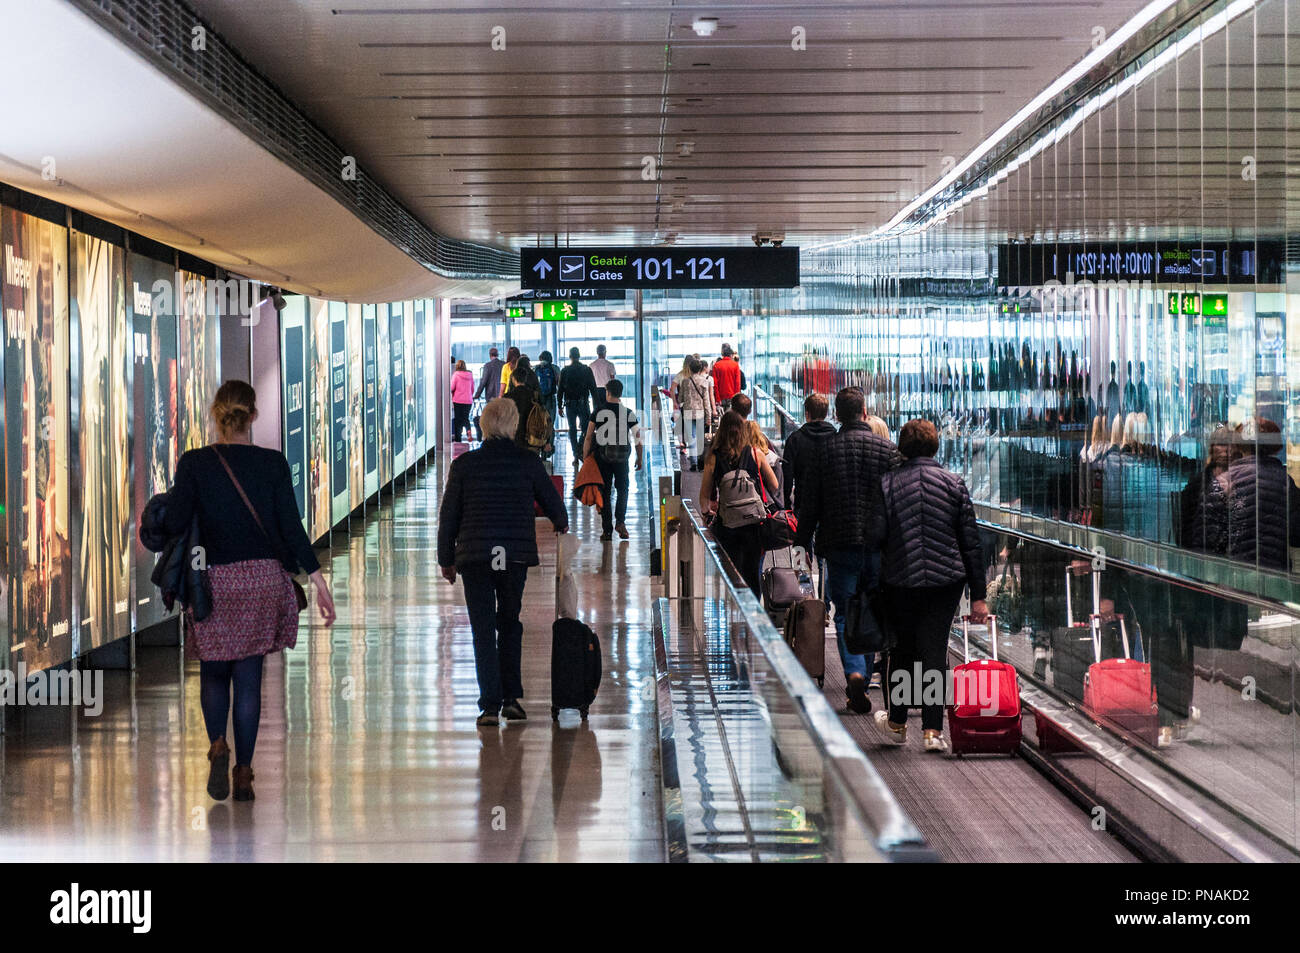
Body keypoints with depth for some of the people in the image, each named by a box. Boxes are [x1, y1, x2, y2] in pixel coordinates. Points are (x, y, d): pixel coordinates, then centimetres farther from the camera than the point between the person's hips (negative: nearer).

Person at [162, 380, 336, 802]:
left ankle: (218, 743, -9)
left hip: (215, 579, -1)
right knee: (249, 677, 8)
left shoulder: (194, 463, -6)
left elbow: (174, 524, -12)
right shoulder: (272, 463, -2)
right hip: (264, 578, 1)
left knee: (214, 672, 16)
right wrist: (319, 581, -3)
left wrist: (164, 505, 11)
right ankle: (244, 774, 8)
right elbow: (291, 527, -5)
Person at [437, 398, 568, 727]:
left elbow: (448, 516, 4)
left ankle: (490, 706, -2)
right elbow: (554, 505, 11)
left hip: (474, 555, -1)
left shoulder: (464, 464, 0)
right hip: (516, 556, 1)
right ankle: (512, 697, 14)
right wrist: (561, 524, 34)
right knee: (510, 625, 17)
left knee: (483, 630, 3)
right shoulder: (529, 462, 0)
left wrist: (446, 559, 14)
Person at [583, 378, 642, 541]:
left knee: (605, 492, 7)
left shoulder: (598, 413, -4)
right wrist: (639, 459, 10)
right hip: (622, 457, 1)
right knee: (622, 488, 18)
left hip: (602, 457, -1)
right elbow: (637, 438, 0)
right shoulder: (628, 413, -1)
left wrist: (585, 458, 4)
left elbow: (588, 438, -4)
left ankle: (607, 530, 6)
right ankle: (620, 521, -2)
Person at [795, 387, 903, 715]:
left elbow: (808, 502, 2)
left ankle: (854, 674, -17)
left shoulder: (824, 448, 0)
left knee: (845, 615, 3)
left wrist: (803, 543, 10)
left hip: (839, 544, 0)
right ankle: (863, 679, 18)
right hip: (880, 547, 0)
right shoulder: (887, 448, -1)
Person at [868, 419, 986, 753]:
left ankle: (897, 722, 28)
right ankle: (932, 730, -1)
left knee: (902, 650, 15)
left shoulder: (887, 483, -2)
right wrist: (978, 595, 5)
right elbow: (971, 541, 1)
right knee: (934, 650, 4)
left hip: (900, 579, 0)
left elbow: (875, 535, -10)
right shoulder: (953, 482, 2)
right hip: (946, 578, 1)